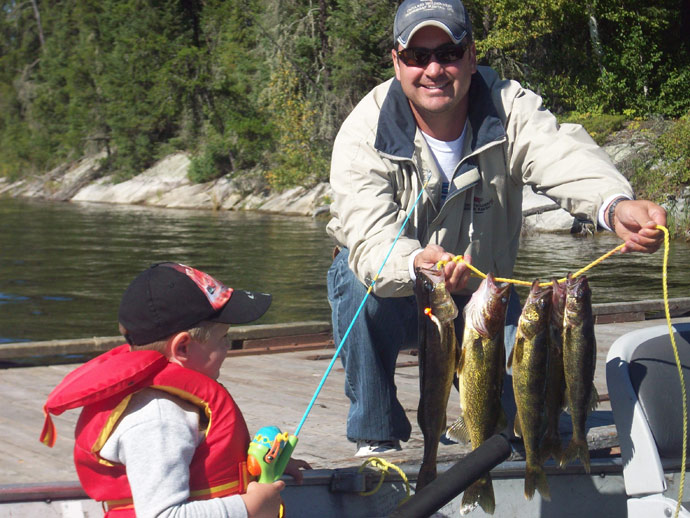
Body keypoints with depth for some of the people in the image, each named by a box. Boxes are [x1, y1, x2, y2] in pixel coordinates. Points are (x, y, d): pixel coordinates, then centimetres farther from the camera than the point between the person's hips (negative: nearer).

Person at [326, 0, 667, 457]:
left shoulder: (509, 108, -19)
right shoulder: (364, 133, -24)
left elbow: (564, 153, -42)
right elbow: (370, 239, -37)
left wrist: (616, 204, -65)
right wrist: (417, 264, -61)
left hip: (480, 298, 1)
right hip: (394, 298, -1)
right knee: (356, 279, -34)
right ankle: (377, 437, -16)